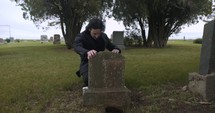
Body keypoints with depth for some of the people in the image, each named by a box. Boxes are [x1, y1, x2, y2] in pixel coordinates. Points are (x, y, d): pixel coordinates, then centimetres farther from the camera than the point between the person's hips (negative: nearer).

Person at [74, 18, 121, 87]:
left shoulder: (104, 36, 6)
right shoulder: (81, 37, -10)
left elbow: (111, 46, 10)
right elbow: (77, 47, -30)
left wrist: (116, 49, -18)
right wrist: (87, 52, -55)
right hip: (87, 64, -4)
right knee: (89, 78, -34)